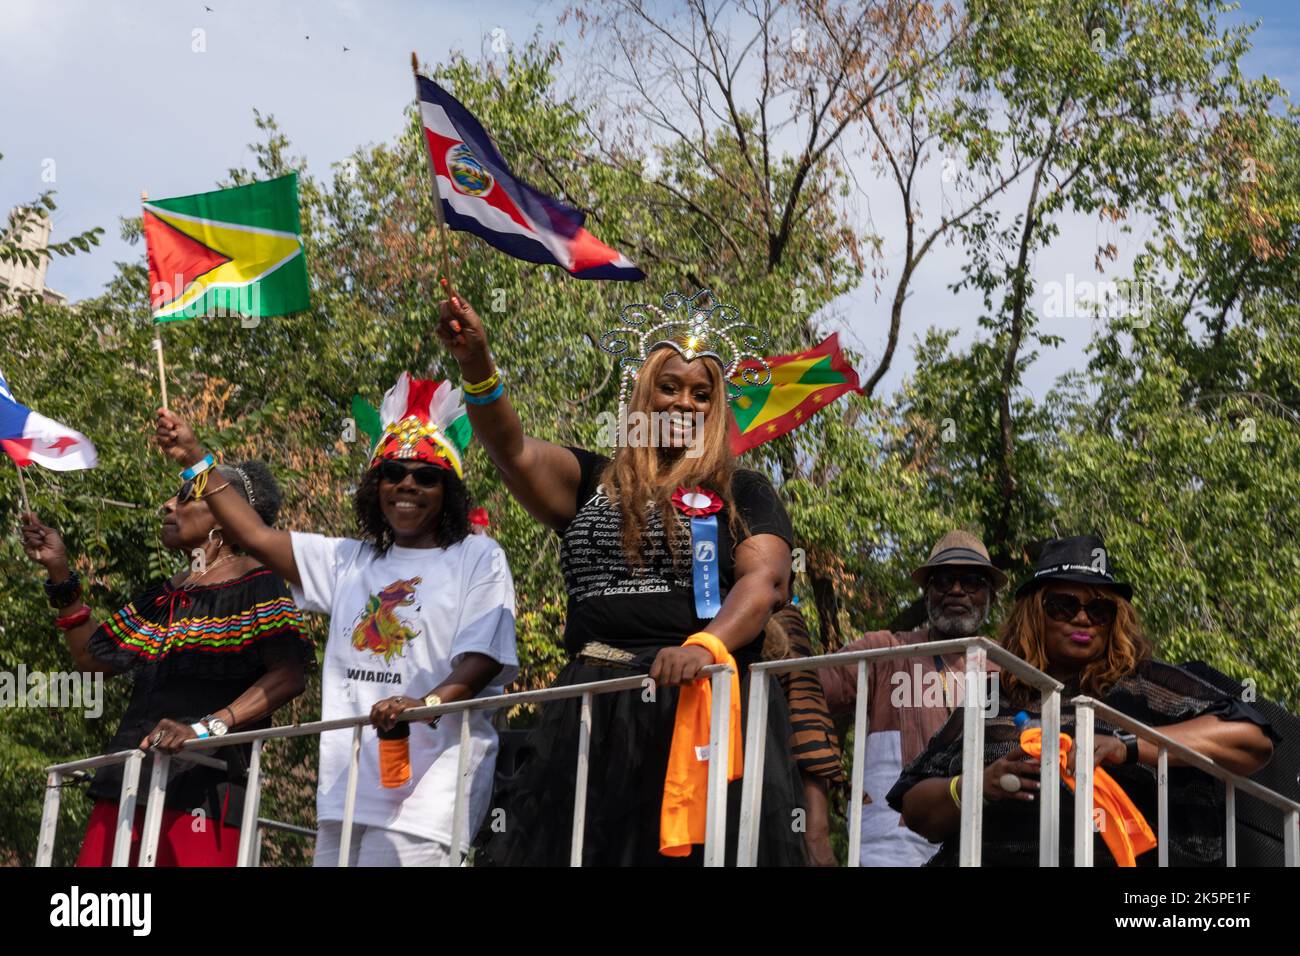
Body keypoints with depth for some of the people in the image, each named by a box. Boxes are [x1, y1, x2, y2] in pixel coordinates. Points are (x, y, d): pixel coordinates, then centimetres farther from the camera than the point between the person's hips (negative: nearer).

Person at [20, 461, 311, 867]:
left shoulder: (257, 586, -2)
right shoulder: (163, 596, 22)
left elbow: (289, 676, -13)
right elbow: (94, 659, 25)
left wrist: (205, 728, -23)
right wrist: (60, 573, 20)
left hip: (201, 784, -7)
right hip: (128, 779, 7)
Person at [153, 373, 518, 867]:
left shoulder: (477, 558, 5)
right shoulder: (351, 561, 21)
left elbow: (482, 658, -7)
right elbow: (259, 537, 18)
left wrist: (429, 702, -26)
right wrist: (194, 460, 16)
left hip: (430, 779, -6)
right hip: (349, 782, 6)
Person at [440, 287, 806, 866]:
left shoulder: (742, 493, 10)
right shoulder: (593, 482, 17)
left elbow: (763, 581, -7)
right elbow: (513, 449, 0)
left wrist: (705, 646, -27)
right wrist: (476, 364, -18)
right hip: (593, 710, 2)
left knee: (693, 850, -10)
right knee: (573, 848, -3)